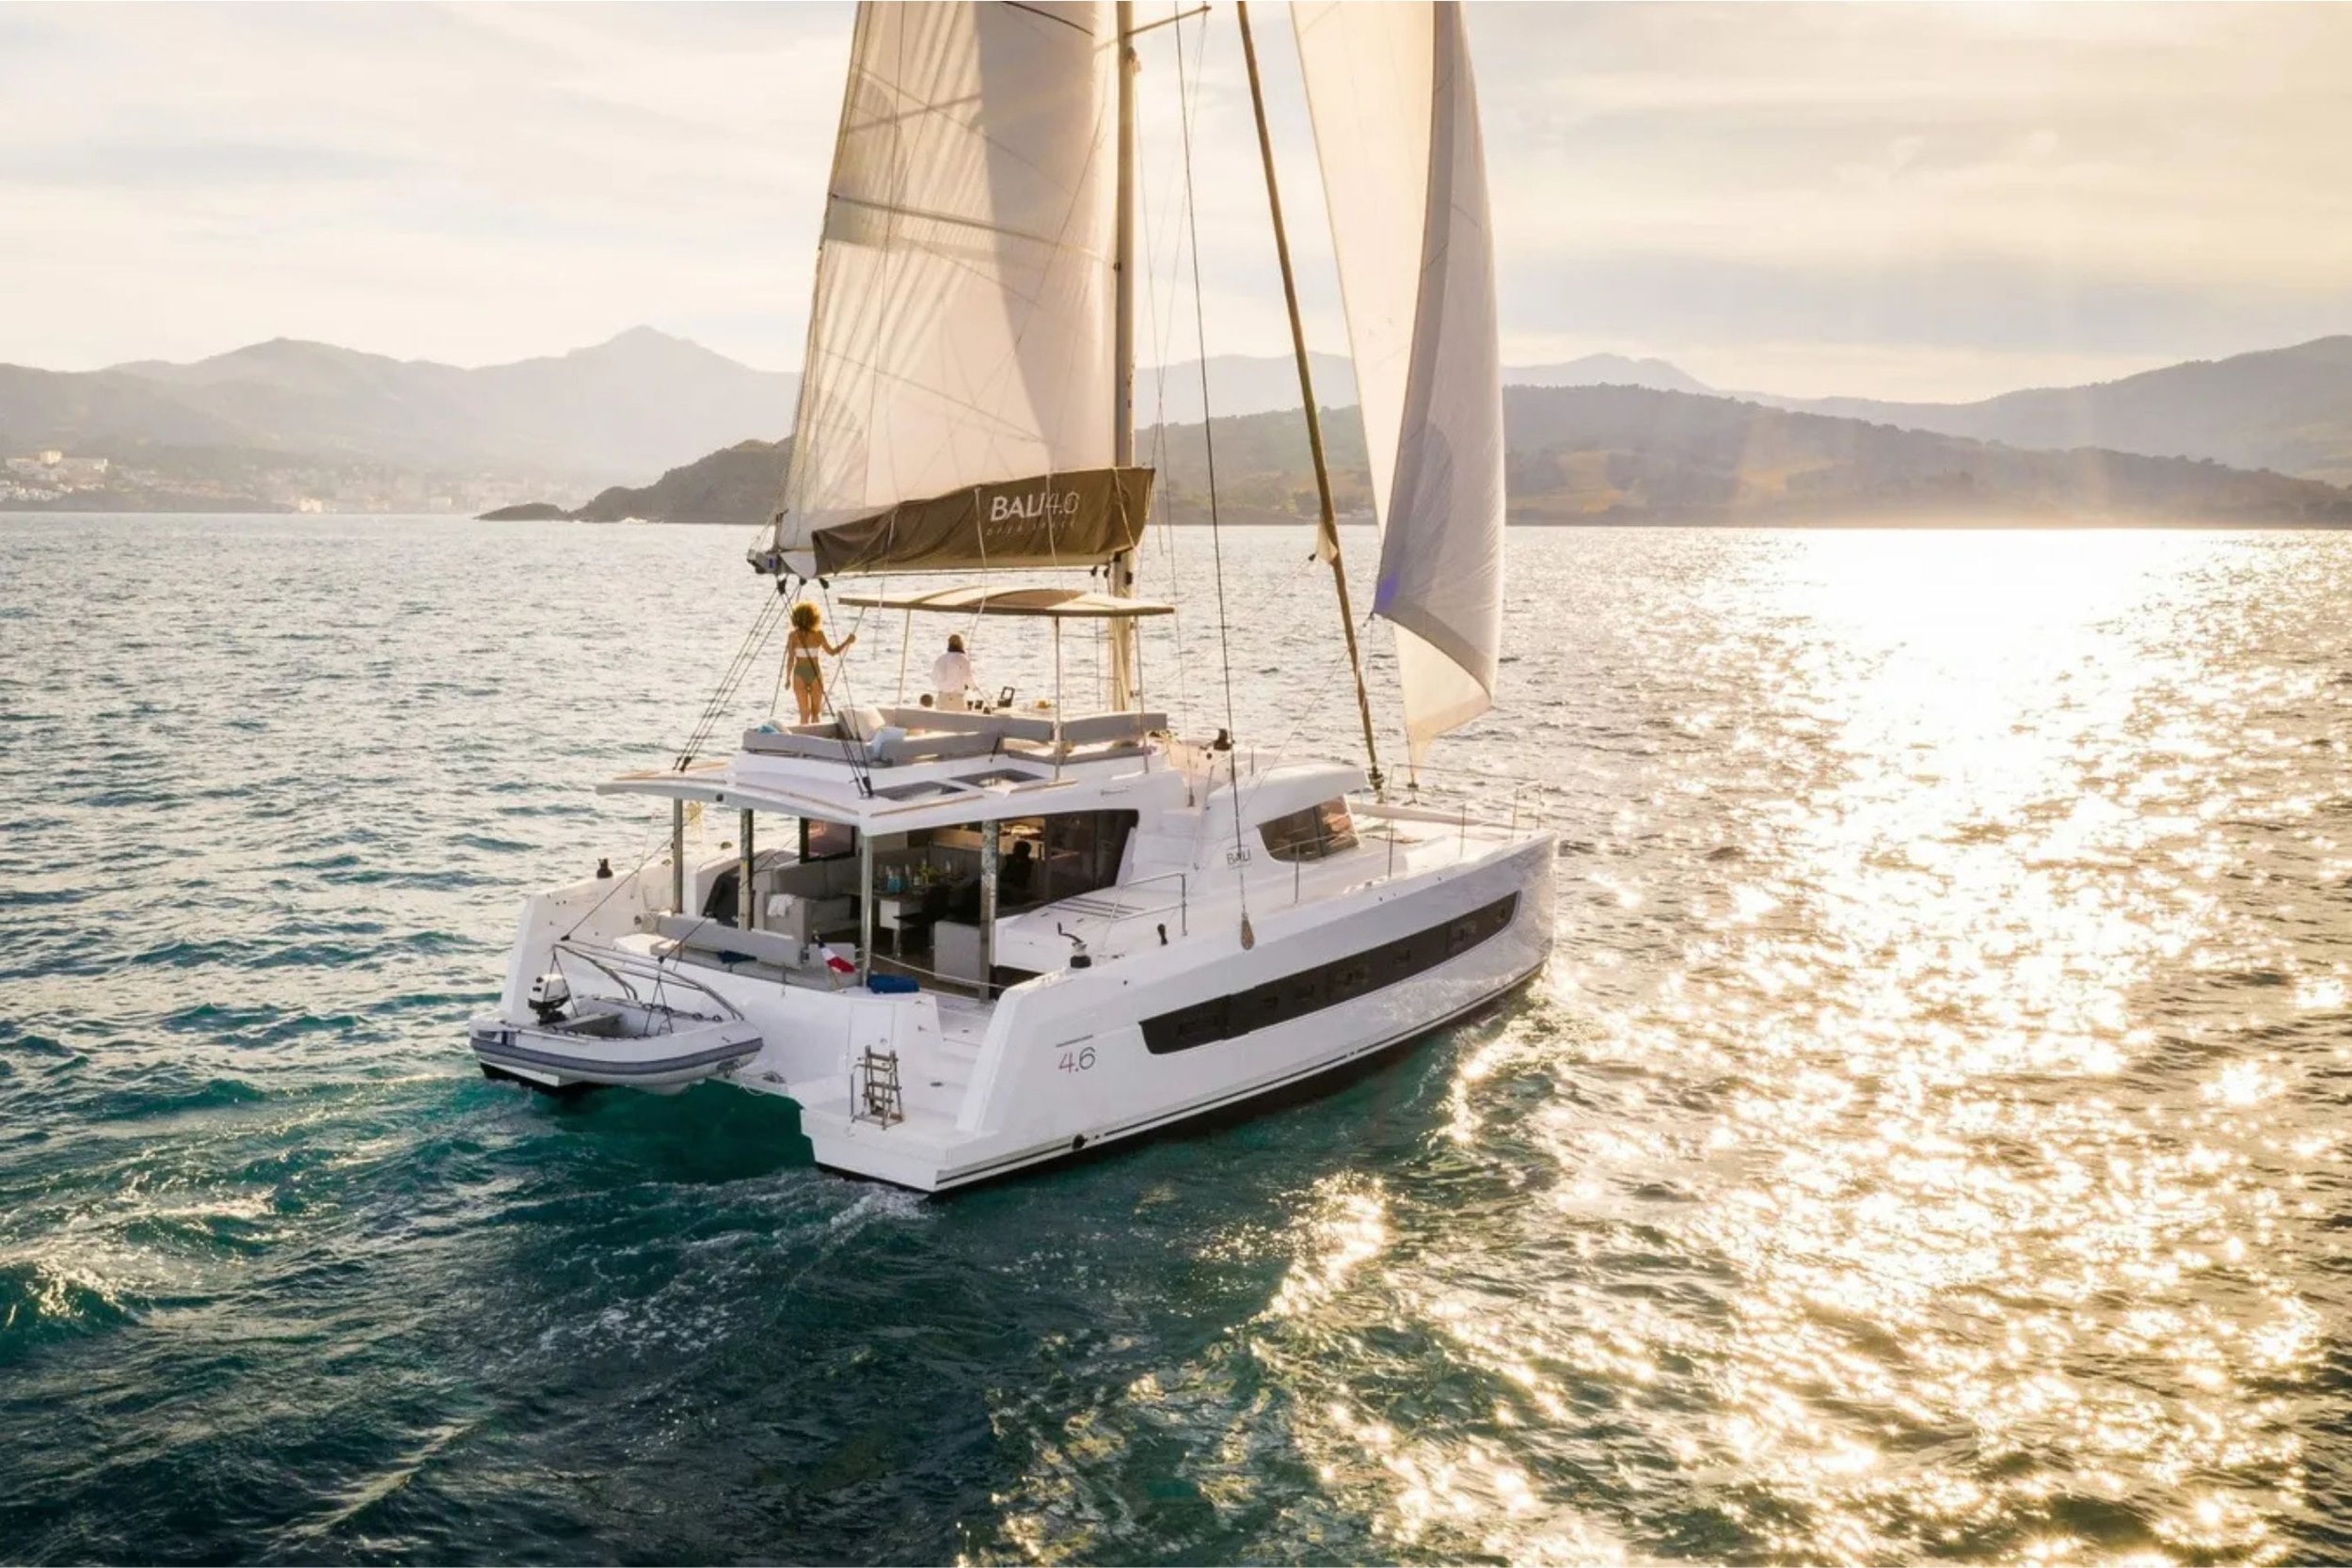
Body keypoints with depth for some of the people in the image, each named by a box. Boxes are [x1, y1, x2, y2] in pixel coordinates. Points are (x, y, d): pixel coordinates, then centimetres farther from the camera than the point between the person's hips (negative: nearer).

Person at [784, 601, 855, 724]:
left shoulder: (793, 636, -5)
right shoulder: (818, 634, -7)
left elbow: (790, 659, -6)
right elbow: (832, 652, 1)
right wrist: (847, 641, 11)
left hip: (799, 674, 0)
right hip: (815, 674, 0)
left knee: (804, 713, 5)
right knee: (816, 713, 13)